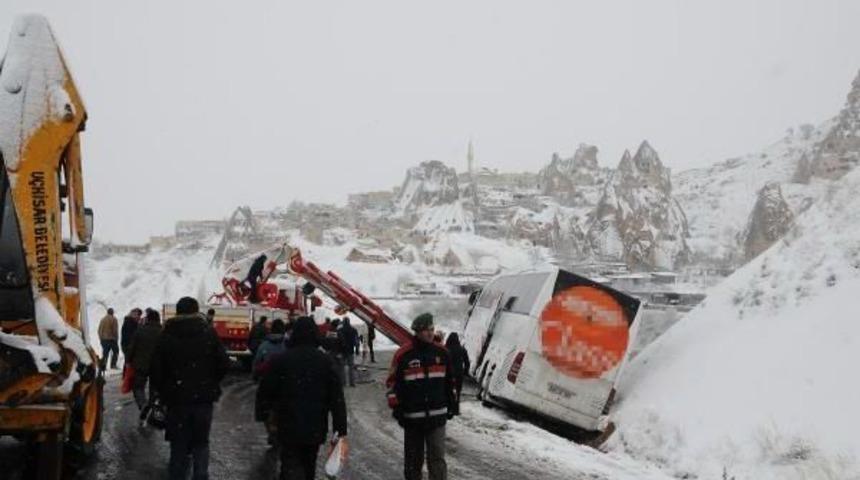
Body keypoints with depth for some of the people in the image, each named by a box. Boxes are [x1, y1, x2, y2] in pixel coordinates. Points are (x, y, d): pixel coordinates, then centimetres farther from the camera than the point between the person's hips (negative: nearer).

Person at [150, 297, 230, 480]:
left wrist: (162, 391, 10)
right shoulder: (209, 333, -2)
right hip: (204, 397, 0)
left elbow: (155, 369, -4)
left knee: (179, 444, 10)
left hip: (177, 398, 0)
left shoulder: (166, 335, -1)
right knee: (201, 442, 12)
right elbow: (223, 364, -3)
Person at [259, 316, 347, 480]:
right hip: (316, 428, 2)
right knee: (308, 466, 20)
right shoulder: (325, 361, -4)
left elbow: (266, 391, -2)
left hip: (289, 428, -2)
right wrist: (341, 431, -5)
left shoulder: (281, 359, -7)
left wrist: (275, 408, 19)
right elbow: (337, 399, -7)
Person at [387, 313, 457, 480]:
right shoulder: (403, 354, -7)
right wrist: (396, 408, -4)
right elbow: (393, 382, -2)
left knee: (438, 457, -4)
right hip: (411, 416, -1)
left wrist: (451, 404, 15)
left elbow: (449, 380, 15)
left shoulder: (441, 353, 4)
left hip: (437, 415, 1)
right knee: (413, 458, 12)